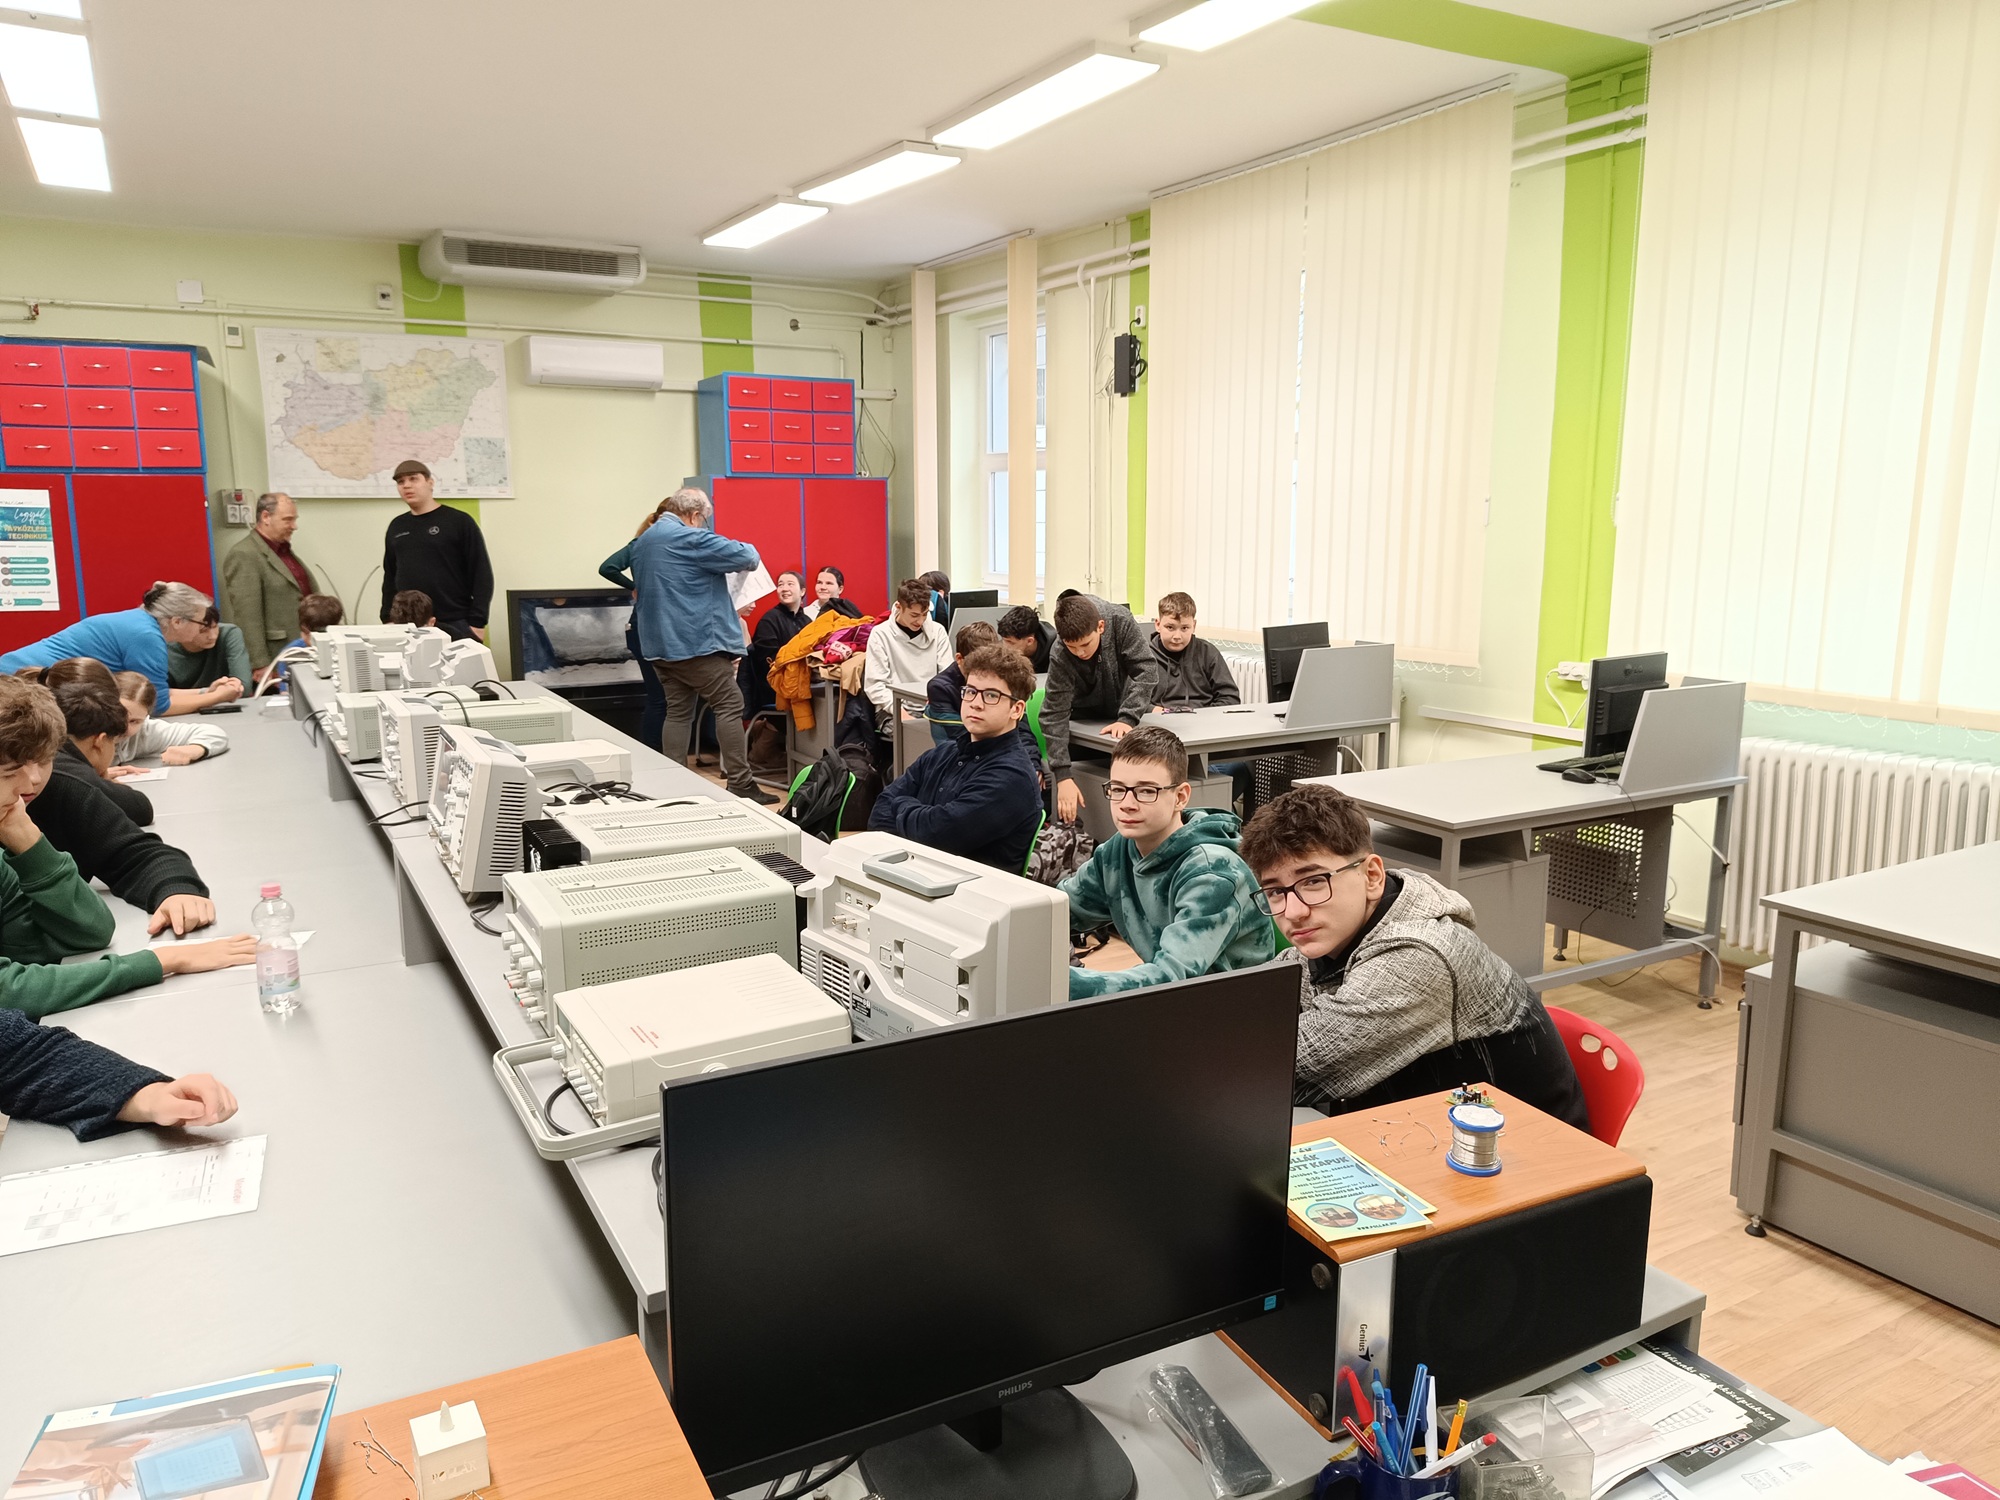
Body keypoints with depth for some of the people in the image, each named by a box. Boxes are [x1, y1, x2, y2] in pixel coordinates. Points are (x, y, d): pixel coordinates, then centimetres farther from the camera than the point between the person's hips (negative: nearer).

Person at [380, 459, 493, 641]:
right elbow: (390, 577, 20)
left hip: (454, 625, -4)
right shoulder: (396, 527, 14)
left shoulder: (459, 522, -3)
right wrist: (387, 619, 11)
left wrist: (477, 623, -11)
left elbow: (481, 574, -6)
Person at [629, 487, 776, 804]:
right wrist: (750, 549, 12)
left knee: (678, 711, 11)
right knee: (729, 706, -4)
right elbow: (745, 557, -11)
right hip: (696, 640, -9)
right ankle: (740, 784, -7)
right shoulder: (691, 539, -12)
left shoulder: (642, 542, 17)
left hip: (658, 643, 9)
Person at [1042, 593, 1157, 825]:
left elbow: (1144, 669, -26)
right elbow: (1055, 714, -35)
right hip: (1088, 717, -1)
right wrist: (1063, 776, -42)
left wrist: (1128, 719, -39)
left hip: (1126, 705, 2)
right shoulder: (1060, 658, -33)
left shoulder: (1120, 621, -31)